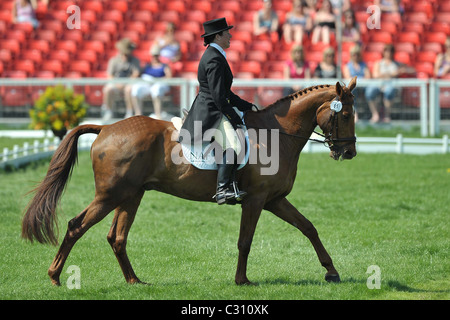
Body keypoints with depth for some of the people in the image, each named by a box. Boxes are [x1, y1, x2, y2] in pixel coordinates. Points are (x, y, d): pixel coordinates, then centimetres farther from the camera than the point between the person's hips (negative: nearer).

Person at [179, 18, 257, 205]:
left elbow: (225, 93, 24)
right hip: (210, 113, -11)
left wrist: (246, 106, 20)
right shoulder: (215, 59, -15)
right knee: (232, 146, -28)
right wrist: (234, 118, -17)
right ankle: (223, 189, -29)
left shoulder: (214, 56, 18)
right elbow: (218, 96, -20)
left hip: (212, 111, 11)